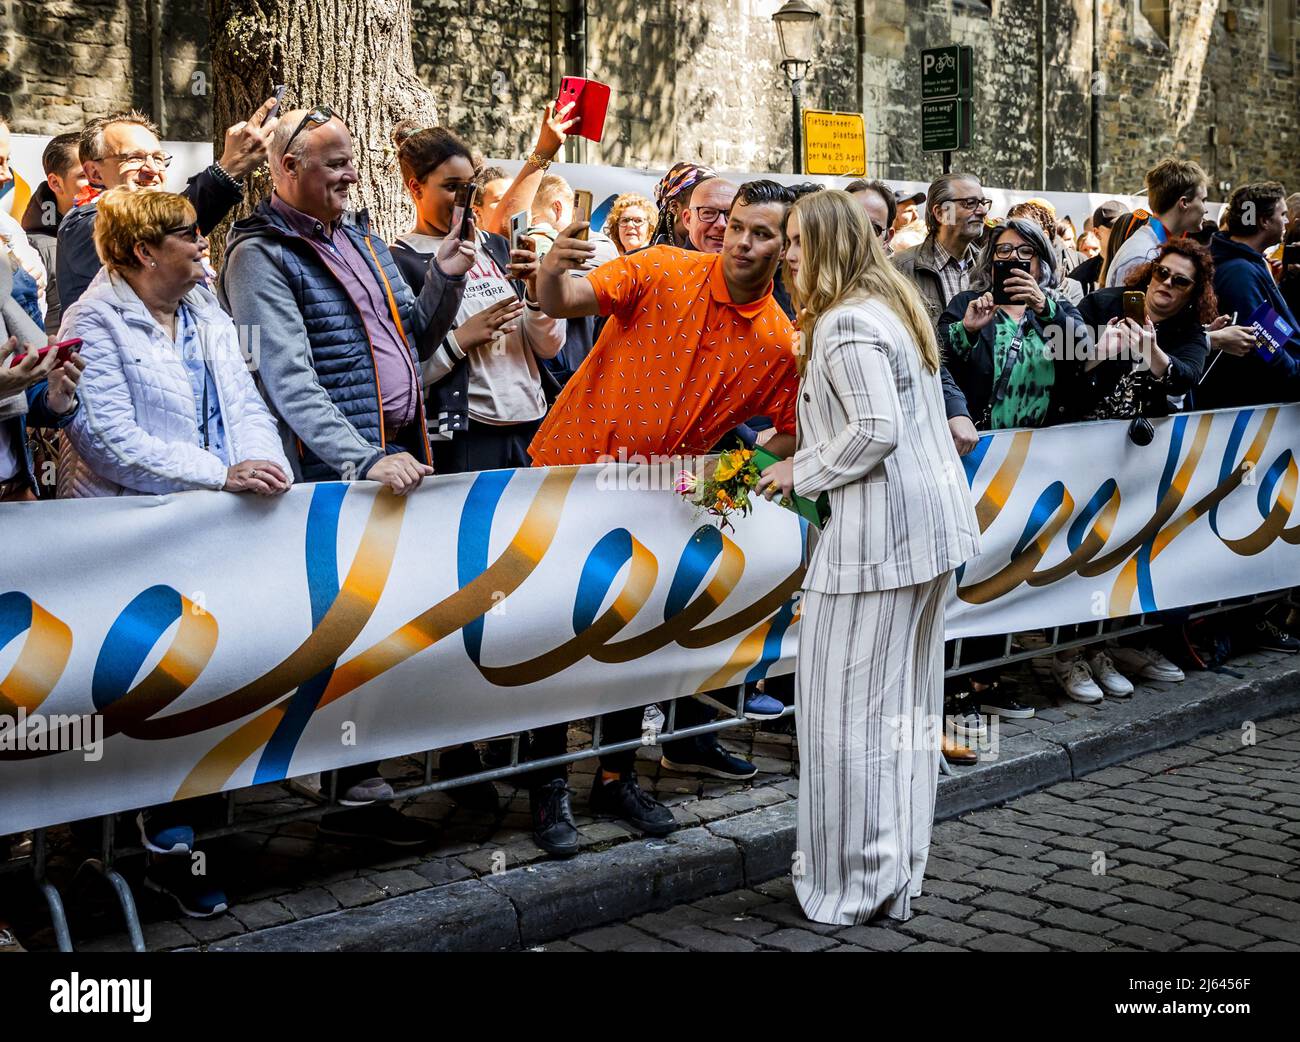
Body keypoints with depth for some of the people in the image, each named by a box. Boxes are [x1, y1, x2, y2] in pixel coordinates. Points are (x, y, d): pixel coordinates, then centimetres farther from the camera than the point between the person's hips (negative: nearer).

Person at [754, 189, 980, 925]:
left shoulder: (844, 325, -14)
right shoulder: (895, 306, 16)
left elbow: (875, 432, -22)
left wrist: (802, 472, -9)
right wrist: (806, 438, 21)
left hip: (882, 531, -10)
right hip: (934, 523, 10)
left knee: (850, 702, -1)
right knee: (907, 700, 13)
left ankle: (858, 885, 6)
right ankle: (898, 877, 22)